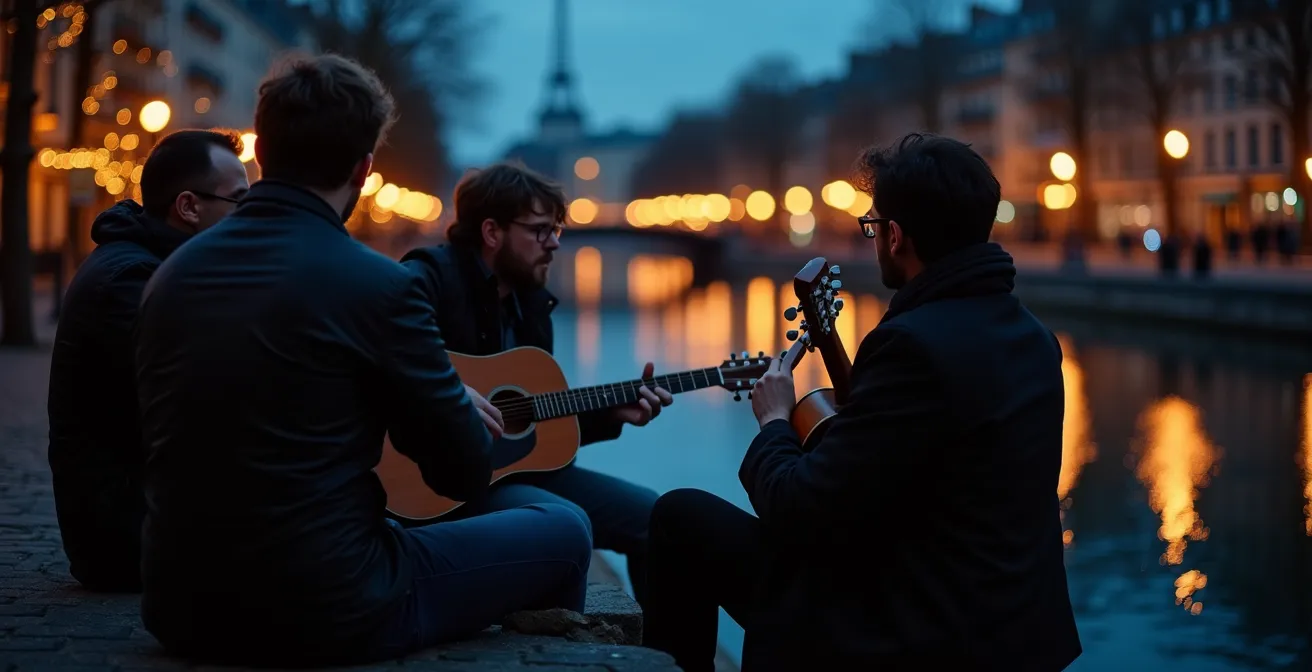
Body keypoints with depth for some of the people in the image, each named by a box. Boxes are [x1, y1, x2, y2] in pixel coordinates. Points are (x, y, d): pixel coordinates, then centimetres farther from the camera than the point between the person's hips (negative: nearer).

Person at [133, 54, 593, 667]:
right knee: (563, 534, 15)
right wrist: (461, 410, 17)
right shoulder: (376, 285, -14)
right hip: (323, 616, -7)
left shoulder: (170, 276, 3)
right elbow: (464, 474, -7)